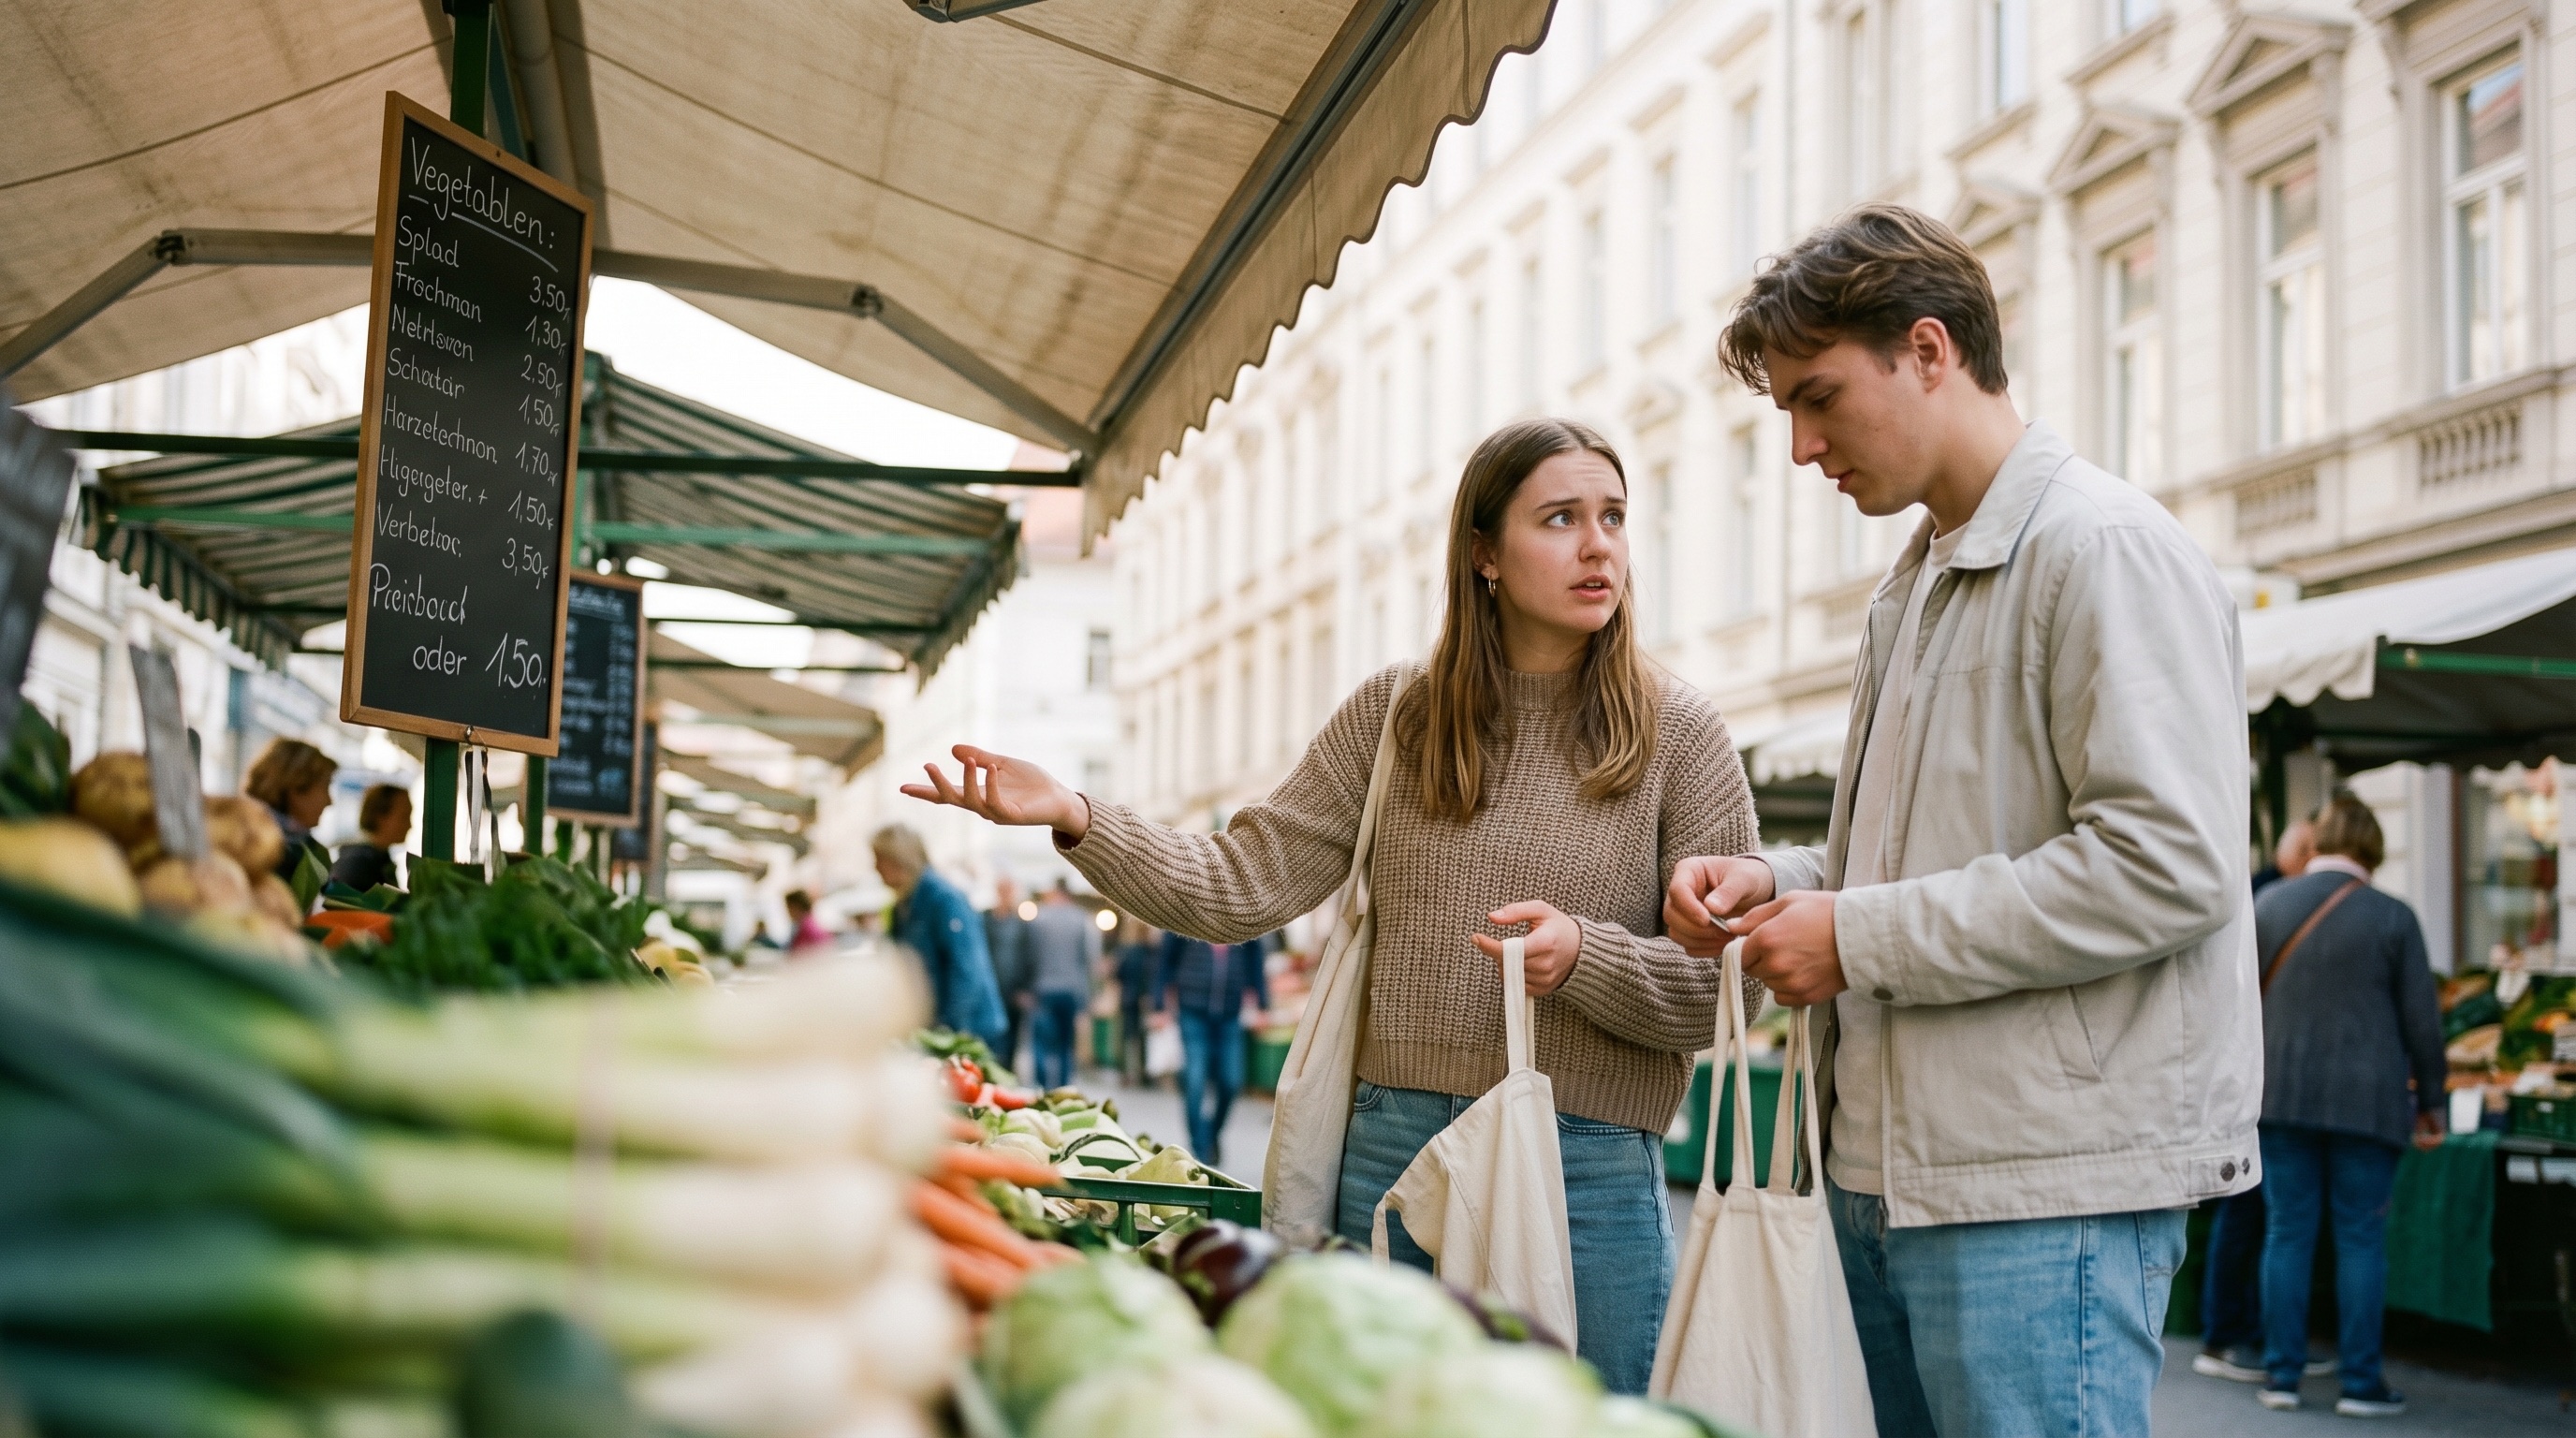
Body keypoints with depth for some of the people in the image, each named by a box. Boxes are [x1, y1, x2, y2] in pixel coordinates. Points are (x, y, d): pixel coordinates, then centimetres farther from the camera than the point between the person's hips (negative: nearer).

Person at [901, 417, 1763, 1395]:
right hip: (1394, 1150, 2)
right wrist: (1076, 819, -13)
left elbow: (1727, 980, -3)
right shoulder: (1396, 713, 5)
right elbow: (1243, 886, 0)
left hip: (1589, 1172, -2)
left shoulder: (1676, 730, -2)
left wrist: (1582, 955, -22)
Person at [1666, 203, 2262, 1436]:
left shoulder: (2106, 548, -10)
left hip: (2048, 1184, -9)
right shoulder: (1917, 581, 20)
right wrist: (1782, 883, 7)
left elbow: (2168, 864, -20)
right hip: (1887, 1171, 9)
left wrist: (1863, 938, -16)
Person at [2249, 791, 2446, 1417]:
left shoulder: (2266, 906, 2)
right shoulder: (2393, 918, -5)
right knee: (2361, 1237, 4)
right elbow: (2421, 1019, -2)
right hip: (2368, 1100, -2)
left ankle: (2281, 1375, 11)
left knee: (2287, 1232, 8)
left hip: (2282, 1095, 2)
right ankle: (2361, 1383, 7)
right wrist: (2431, 1100, 9)